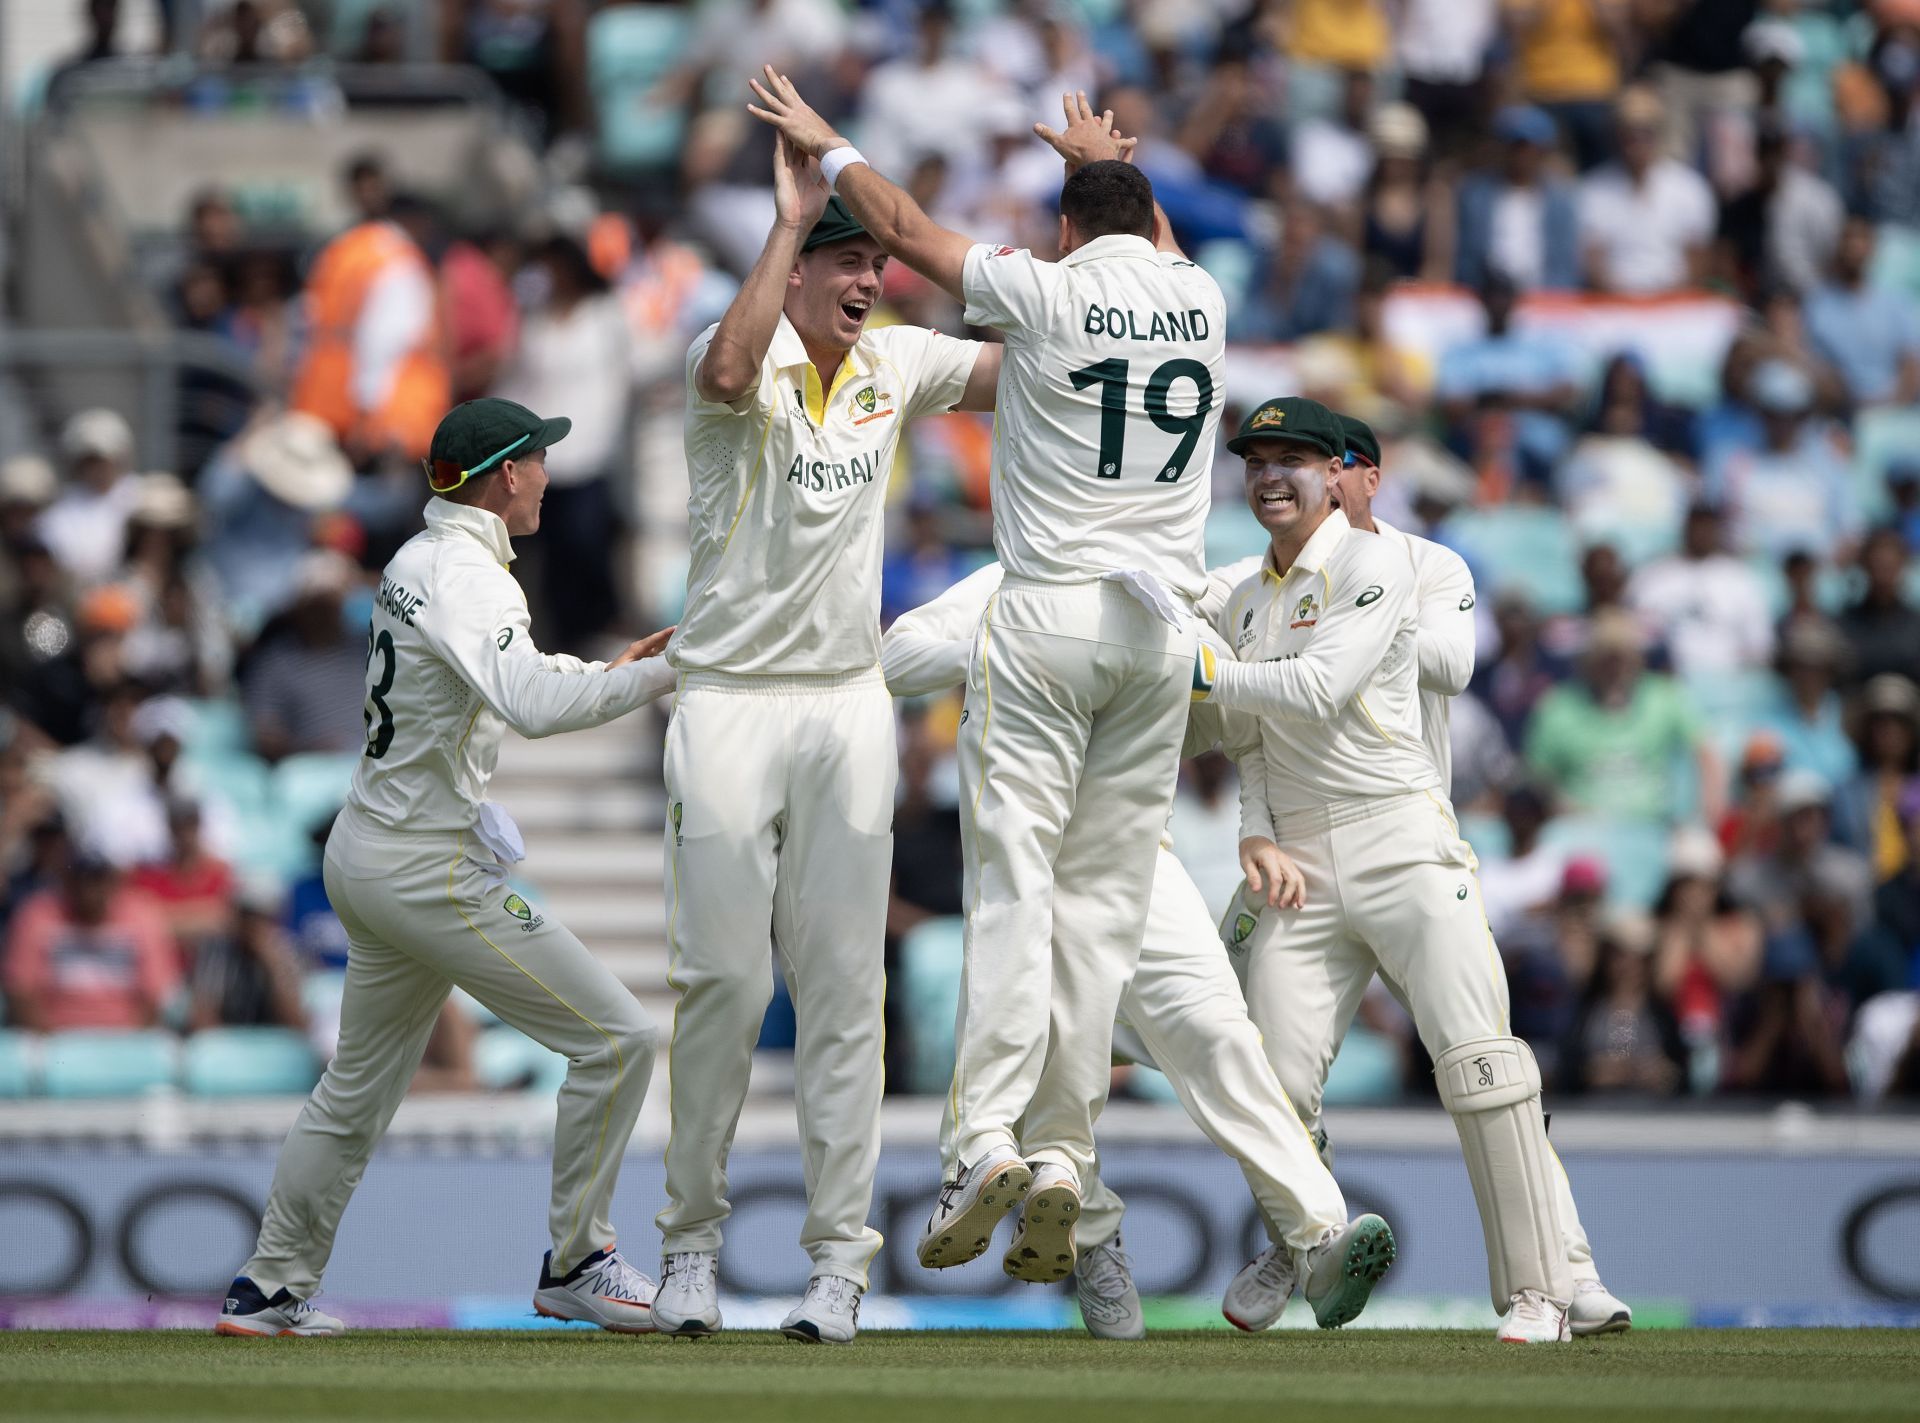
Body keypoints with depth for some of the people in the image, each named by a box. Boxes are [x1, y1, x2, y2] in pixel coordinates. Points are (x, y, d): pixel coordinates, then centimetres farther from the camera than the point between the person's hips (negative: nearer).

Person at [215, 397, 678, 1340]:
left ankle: (272, 1290, 26)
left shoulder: (416, 561, 12)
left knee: (360, 1084, 21)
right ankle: (574, 1265, 0)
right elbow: (533, 705, -36)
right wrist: (660, 676, -30)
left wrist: (608, 667, 21)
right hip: (431, 866, -10)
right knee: (615, 1038, -6)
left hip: (363, 857, 10)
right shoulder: (467, 576, -19)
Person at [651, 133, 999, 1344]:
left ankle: (841, 1256, 3)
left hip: (849, 704, 4)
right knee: (724, 981, -3)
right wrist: (790, 220, -30)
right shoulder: (747, 360, -8)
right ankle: (693, 1242, 8)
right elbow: (729, 370, -33)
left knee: (845, 987, 2)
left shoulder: (895, 366, 9)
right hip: (730, 701, -4)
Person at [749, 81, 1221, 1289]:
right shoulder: (1201, 300, 8)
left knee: (1014, 883, -7)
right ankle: (1063, 1160, -3)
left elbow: (904, 226, 8)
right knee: (1107, 897, 3)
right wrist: (1106, 158, 51)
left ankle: (986, 1137, -20)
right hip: (1164, 626, 4)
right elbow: (1159, 246, 33)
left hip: (1050, 618, -4)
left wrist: (826, 146, 25)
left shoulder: (1048, 294, -5)